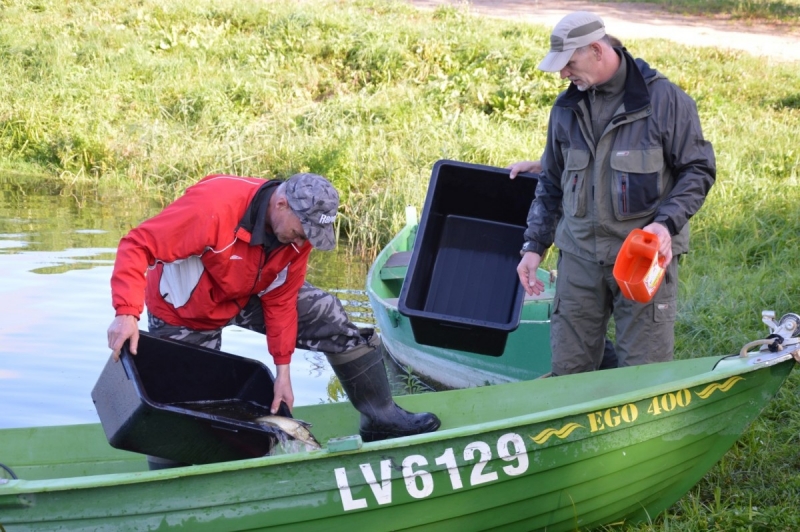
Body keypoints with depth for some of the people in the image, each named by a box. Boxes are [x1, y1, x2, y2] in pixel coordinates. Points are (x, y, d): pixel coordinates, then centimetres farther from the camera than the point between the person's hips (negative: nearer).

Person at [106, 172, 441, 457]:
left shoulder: (297, 232, -18)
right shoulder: (214, 207, -40)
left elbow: (280, 301, -8)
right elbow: (138, 246, -40)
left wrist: (283, 370, -8)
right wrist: (127, 314, -51)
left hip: (249, 297, 5)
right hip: (186, 317, -5)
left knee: (332, 319, -2)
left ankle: (381, 420, 7)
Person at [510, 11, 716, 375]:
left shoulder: (664, 100, -6)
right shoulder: (566, 109, 10)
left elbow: (698, 170, -3)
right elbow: (552, 184, 20)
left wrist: (666, 223, -17)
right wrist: (534, 246, 13)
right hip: (580, 256, 5)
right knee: (568, 369, 6)